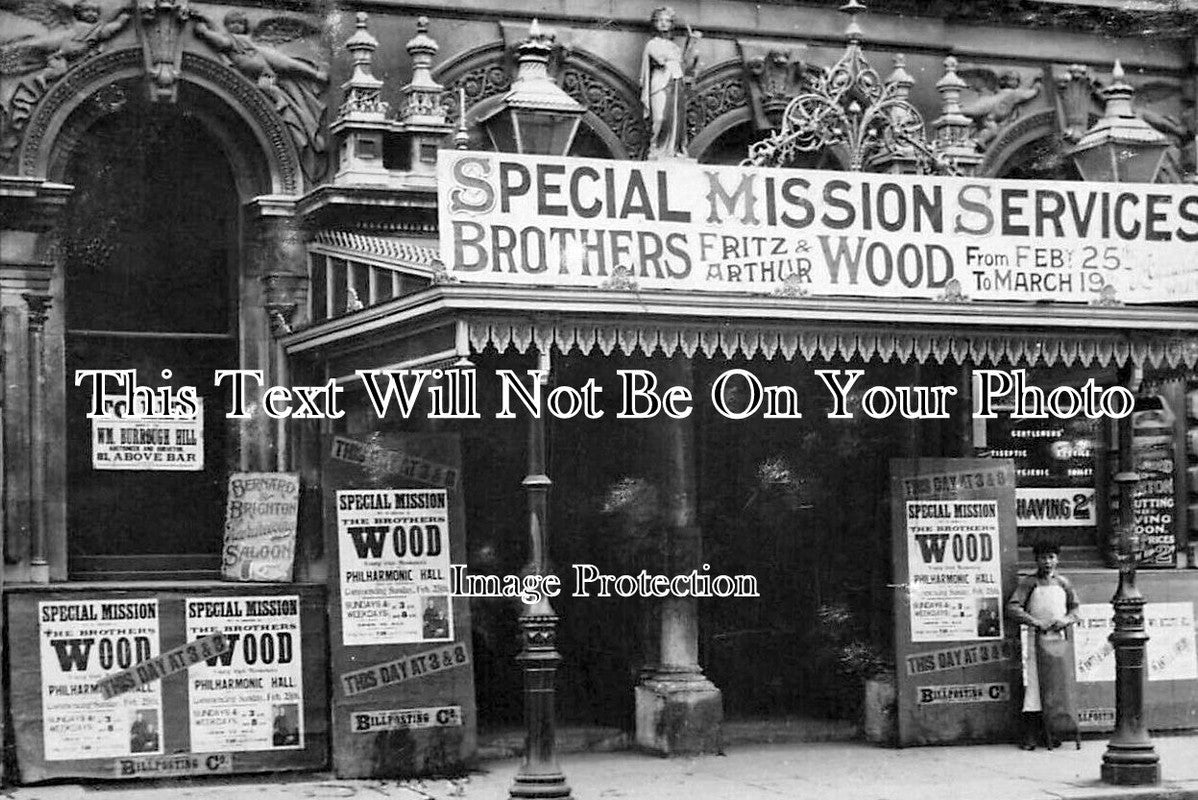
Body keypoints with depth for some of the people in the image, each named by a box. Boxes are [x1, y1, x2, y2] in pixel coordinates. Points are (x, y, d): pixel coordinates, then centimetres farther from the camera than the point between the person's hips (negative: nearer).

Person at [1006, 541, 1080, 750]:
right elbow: (1012, 608, -8)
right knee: (1033, 685, -7)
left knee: (1059, 684, 2)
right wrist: (1035, 622, -17)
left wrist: (1066, 620, -6)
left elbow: (1074, 608, 16)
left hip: (1059, 638, 4)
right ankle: (1030, 735, -5)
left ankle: (1051, 733, 10)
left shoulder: (1063, 583, 11)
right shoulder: (1028, 583, 0)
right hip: (1035, 638, -3)